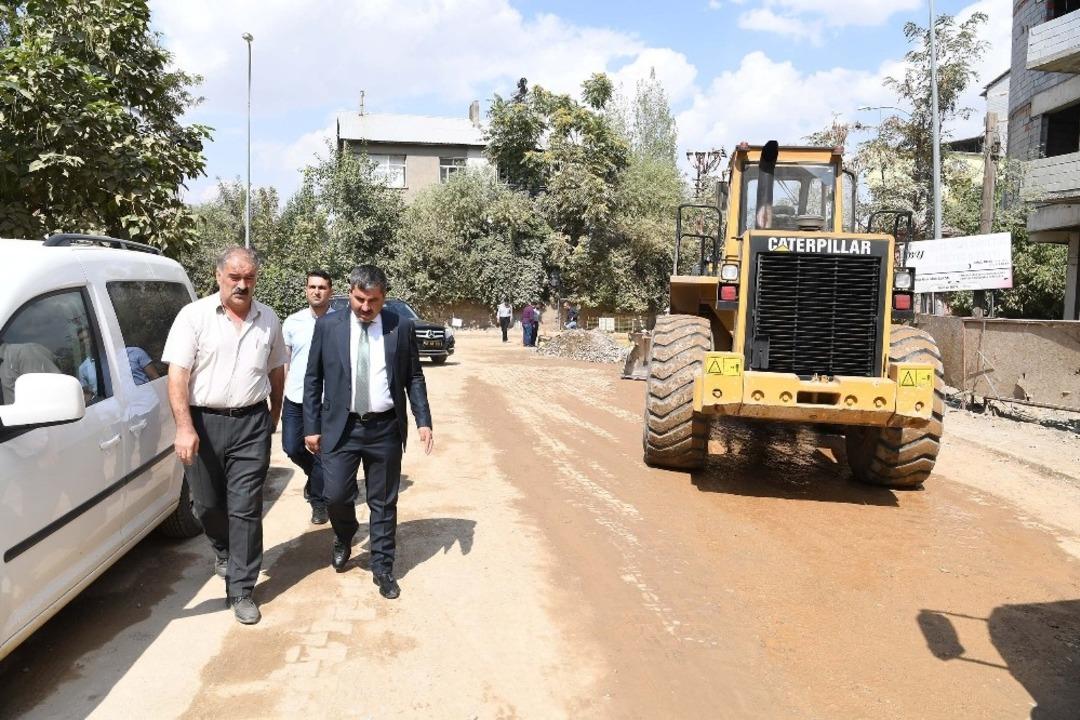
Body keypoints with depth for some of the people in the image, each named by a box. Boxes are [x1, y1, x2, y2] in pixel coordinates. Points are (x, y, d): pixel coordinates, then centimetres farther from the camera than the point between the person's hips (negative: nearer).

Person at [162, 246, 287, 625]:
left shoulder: (268, 319, 5)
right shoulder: (194, 315, -4)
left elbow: (276, 371, 16)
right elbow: (177, 376, -9)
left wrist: (273, 418, 17)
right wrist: (184, 427, -18)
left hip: (251, 424, 1)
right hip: (204, 422, -1)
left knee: (245, 508, 0)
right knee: (208, 503, 14)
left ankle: (241, 590, 11)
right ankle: (224, 550, 45)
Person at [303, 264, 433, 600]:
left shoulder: (402, 327, 0)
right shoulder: (328, 326, 0)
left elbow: (414, 377, 5)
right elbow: (313, 379, 4)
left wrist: (423, 421, -4)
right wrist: (312, 427, 2)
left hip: (385, 428, 0)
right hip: (341, 426, 0)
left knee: (384, 502, 7)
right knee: (336, 495, -2)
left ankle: (382, 568, 24)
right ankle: (344, 537, 32)